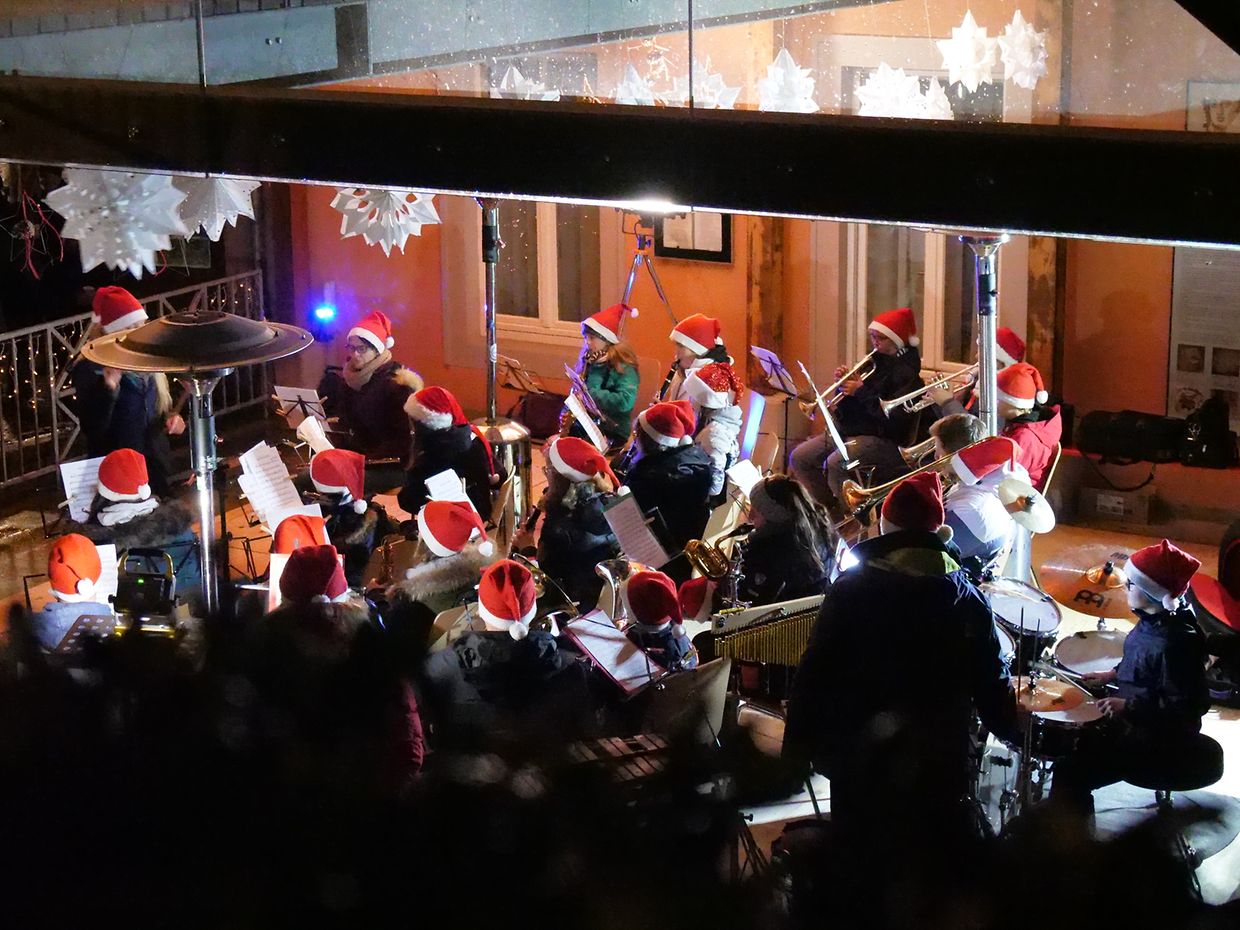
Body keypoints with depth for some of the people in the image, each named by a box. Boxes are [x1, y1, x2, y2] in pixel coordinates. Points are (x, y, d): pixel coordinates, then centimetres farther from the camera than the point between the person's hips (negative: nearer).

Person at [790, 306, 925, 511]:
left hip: (883, 438, -9)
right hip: (850, 429, 9)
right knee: (800, 457, -2)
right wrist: (844, 383, -2)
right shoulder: (874, 363, 15)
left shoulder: (905, 372, -9)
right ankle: (827, 508, 7)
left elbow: (894, 415, -22)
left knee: (835, 463, -32)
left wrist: (861, 392, -17)